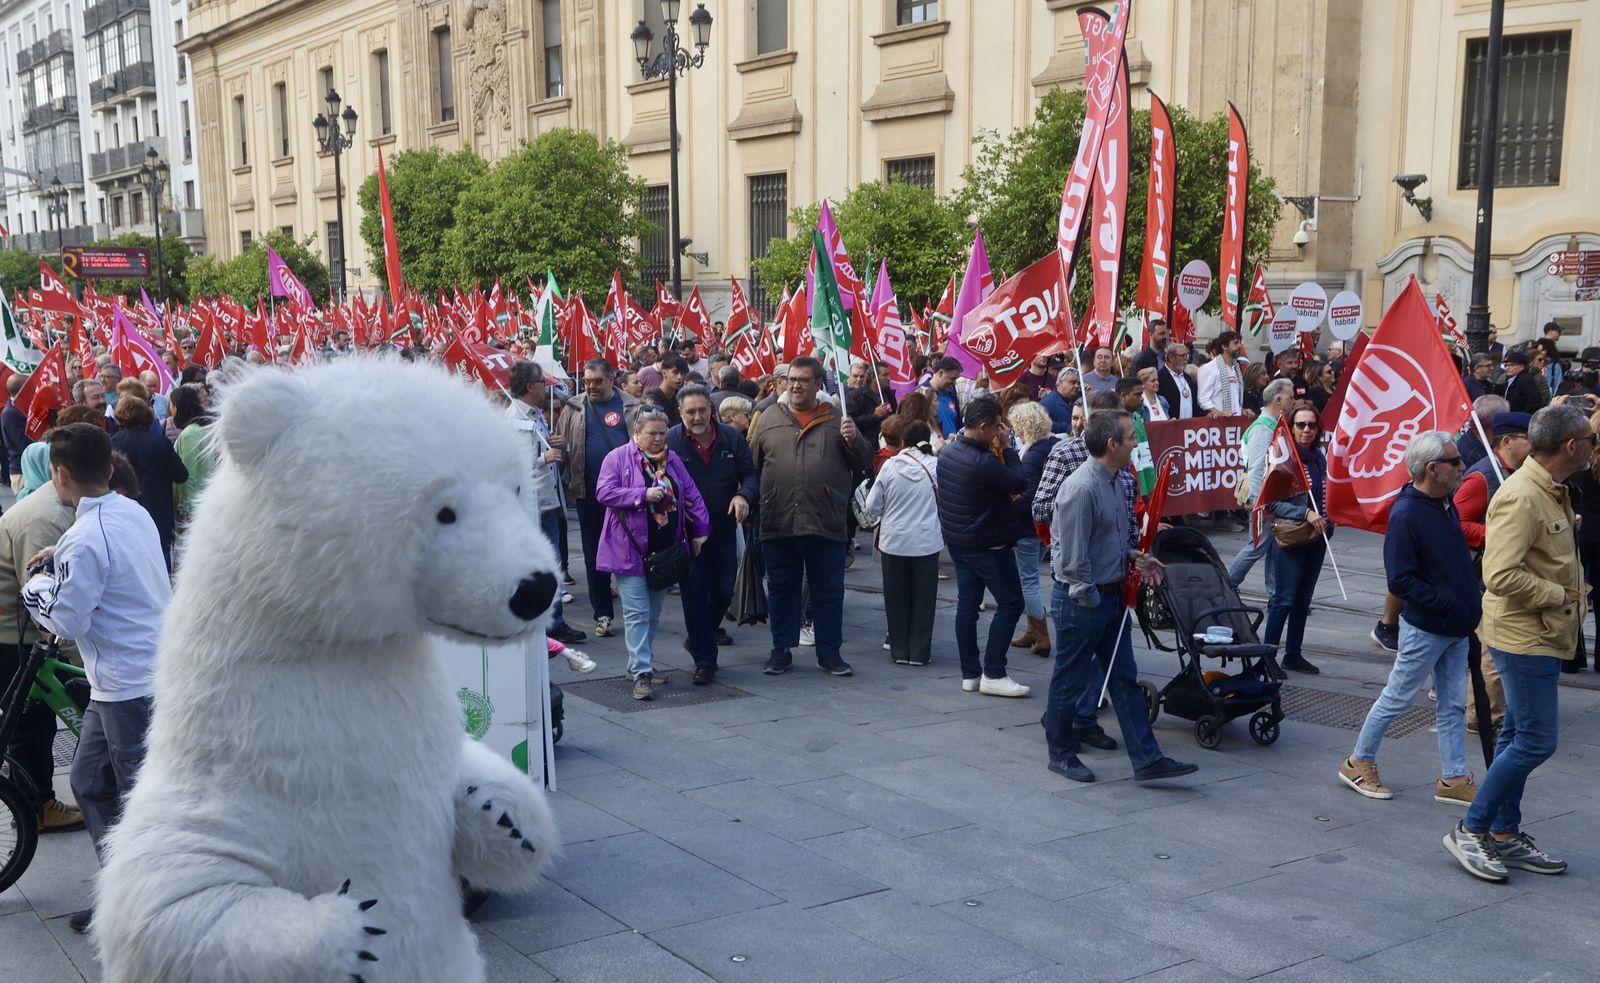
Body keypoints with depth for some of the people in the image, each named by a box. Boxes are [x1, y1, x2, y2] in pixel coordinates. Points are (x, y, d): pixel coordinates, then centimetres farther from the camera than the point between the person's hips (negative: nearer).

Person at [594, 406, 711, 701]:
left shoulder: (672, 460, 11)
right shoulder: (617, 458, -4)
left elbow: (692, 496, 12)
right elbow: (604, 493, -14)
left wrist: (701, 531, 4)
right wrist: (644, 494, -20)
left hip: (666, 551, 5)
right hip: (631, 550, -5)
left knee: (653, 613, 12)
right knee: (637, 612, -8)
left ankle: (638, 665, 25)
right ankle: (642, 674, -9)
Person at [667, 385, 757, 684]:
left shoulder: (731, 437, -3)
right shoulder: (669, 441, -11)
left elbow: (750, 474, 2)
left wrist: (743, 495, -20)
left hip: (724, 528, 3)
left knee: (724, 591, 14)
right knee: (694, 596, -1)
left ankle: (702, 635, 43)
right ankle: (704, 661, 8)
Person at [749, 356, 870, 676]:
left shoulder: (836, 420, 6)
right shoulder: (769, 418, 9)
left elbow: (862, 461, 6)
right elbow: (751, 464, 9)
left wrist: (853, 439, -13)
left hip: (826, 525, -1)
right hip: (778, 525, 1)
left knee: (829, 592, 7)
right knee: (781, 589, 11)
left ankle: (829, 652, 19)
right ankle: (781, 650, 23)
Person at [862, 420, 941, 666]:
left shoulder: (890, 466, -8)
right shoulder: (936, 466, -9)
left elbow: (872, 507, -3)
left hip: (893, 541, 1)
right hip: (926, 542, -1)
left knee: (897, 598, 12)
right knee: (923, 598, 10)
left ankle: (900, 650, 18)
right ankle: (919, 651, 12)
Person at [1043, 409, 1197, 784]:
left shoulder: (1111, 482, 9)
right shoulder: (1081, 489, -23)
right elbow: (1073, 556, -22)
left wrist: (1133, 556, 7)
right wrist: (1090, 599, -15)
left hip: (1111, 596, 10)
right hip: (1081, 601, -10)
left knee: (1125, 679, 11)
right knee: (1070, 680, 7)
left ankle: (1147, 759, 15)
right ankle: (1061, 754, 23)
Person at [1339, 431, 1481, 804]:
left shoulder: (1446, 505, 6)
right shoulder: (1406, 514, -21)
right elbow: (1400, 580, -23)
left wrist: (1471, 602, 9)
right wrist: (1447, 603, -22)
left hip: (1456, 627, 8)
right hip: (1425, 628, -8)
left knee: (1453, 704, 12)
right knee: (1397, 697, 5)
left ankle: (1453, 779, 20)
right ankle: (1358, 762, 20)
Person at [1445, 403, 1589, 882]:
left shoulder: (1551, 492, 11)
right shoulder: (1521, 497, -22)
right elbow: (1502, 575, -30)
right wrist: (1559, 596, -17)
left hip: (1541, 635, 10)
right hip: (1524, 636, -10)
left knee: (1519, 736, 14)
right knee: (1537, 740, -7)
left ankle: (1505, 835, 23)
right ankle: (1470, 830, 2)